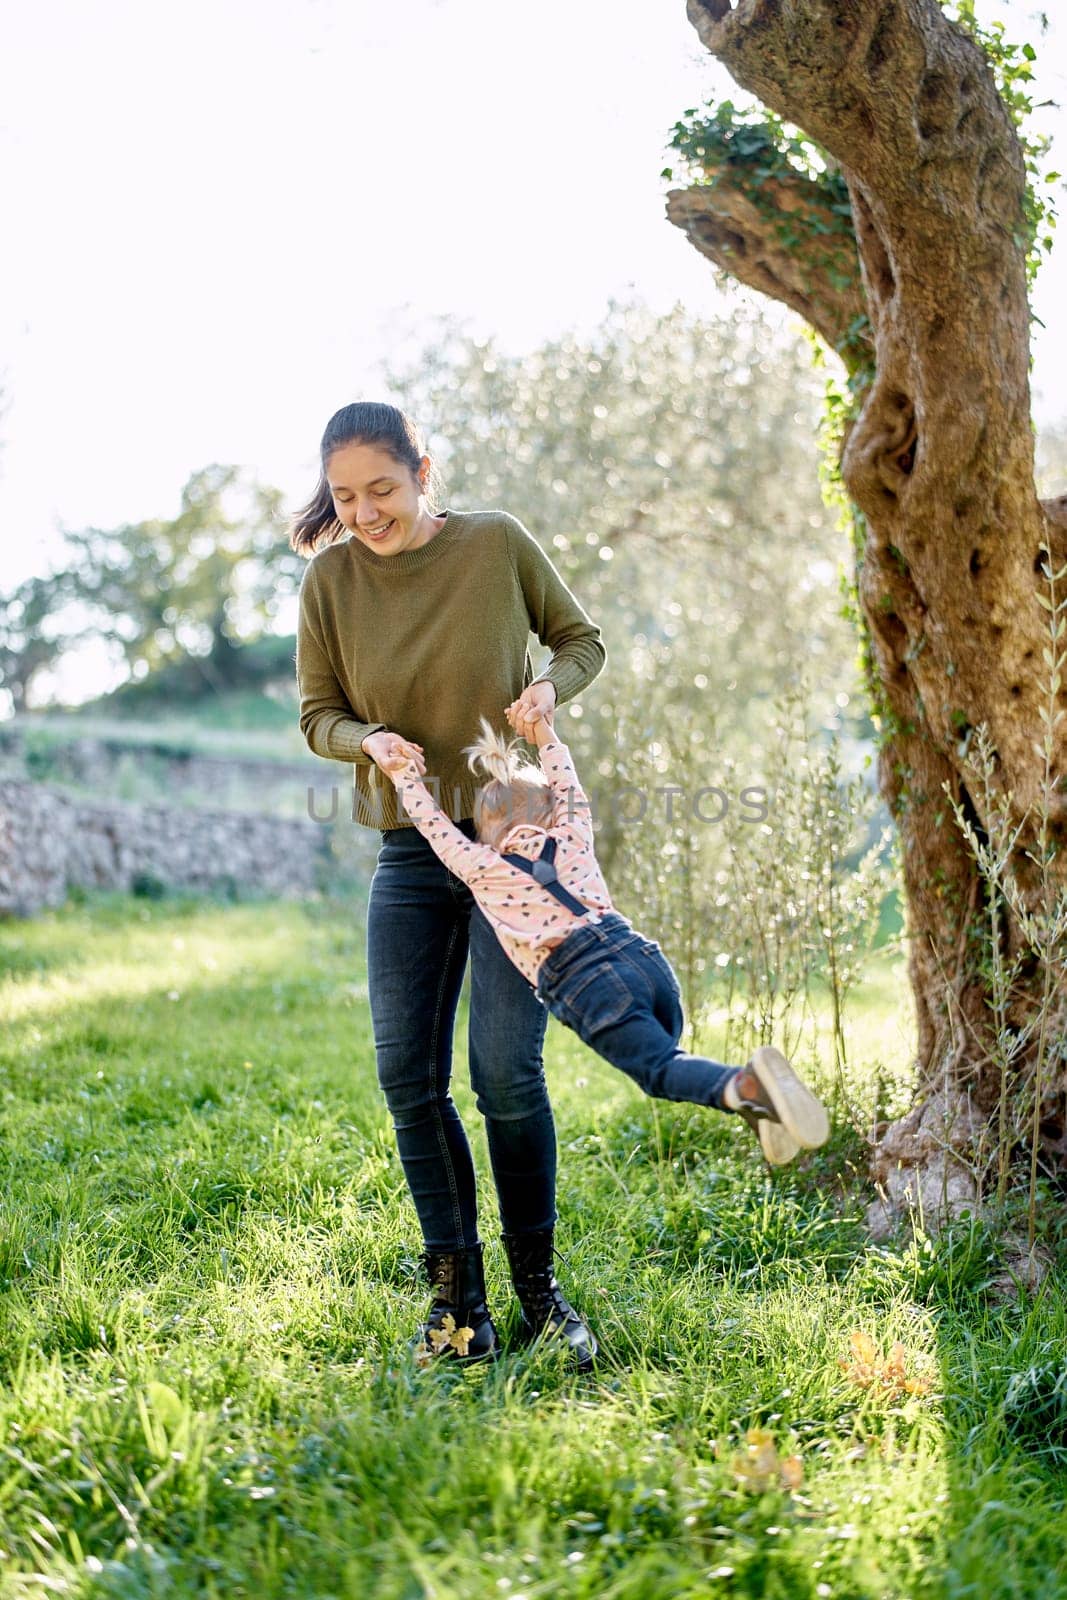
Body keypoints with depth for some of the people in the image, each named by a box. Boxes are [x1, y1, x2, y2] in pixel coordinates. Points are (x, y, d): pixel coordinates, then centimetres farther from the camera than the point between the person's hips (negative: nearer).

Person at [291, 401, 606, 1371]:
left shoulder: (498, 544, -7)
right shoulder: (331, 580, -3)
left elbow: (581, 638, 7)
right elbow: (318, 715, 5)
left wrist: (549, 687, -14)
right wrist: (369, 739, -17)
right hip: (410, 852, 3)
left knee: (506, 1069, -8)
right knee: (407, 1073, -1)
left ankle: (538, 1289, 9)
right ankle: (457, 1293, 13)